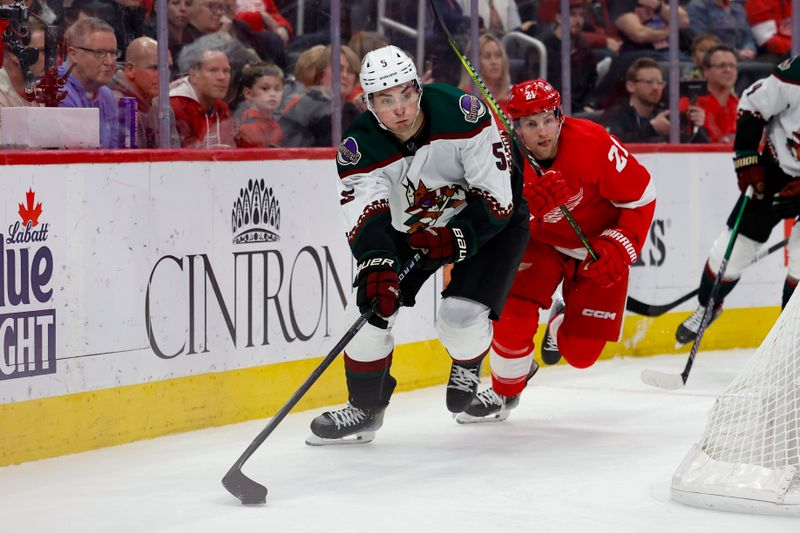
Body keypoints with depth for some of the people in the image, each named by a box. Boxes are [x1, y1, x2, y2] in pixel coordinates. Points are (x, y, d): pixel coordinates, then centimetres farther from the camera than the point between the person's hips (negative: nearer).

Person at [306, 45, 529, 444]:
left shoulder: (462, 114, -32)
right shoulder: (360, 148, -24)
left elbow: (495, 199, -28)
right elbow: (366, 218, -35)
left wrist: (453, 240, -39)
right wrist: (377, 269, -53)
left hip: (488, 220, -4)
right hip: (412, 228, 4)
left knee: (461, 318, -20)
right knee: (371, 307, -8)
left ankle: (467, 365, 18)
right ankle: (366, 407, 15)